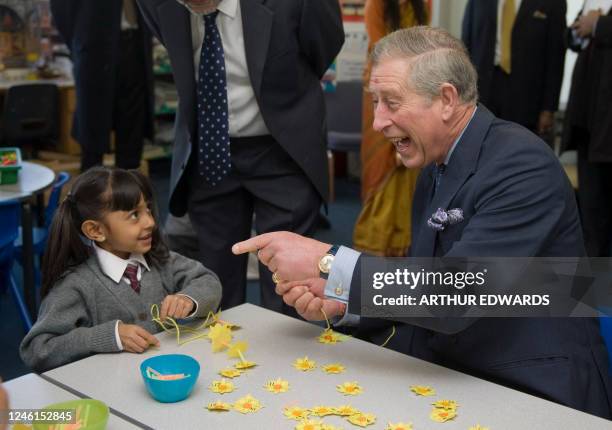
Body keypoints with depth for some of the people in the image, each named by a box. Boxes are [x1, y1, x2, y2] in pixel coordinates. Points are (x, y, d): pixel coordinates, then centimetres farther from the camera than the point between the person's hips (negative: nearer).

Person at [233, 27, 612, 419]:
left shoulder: (521, 164, -19)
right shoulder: (435, 169, 8)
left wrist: (326, 261, -25)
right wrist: (339, 301, -7)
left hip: (531, 395, -7)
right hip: (457, 379, 7)